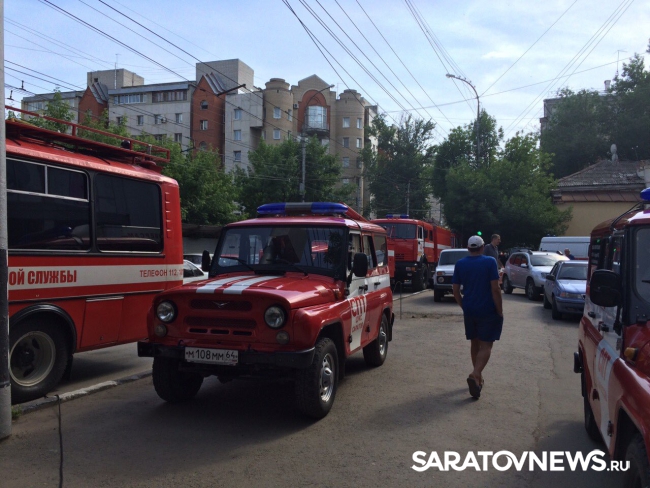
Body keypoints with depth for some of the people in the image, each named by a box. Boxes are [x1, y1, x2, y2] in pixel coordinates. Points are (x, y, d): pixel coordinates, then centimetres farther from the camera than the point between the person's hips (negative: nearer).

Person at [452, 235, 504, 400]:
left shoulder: (460, 264, 2)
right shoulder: (490, 262, -9)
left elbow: (455, 290, 3)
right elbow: (495, 289, -14)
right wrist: (500, 311, -7)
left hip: (469, 311, 4)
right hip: (488, 311, -4)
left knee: (475, 344, 17)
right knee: (486, 346, 1)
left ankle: (478, 377, 26)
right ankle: (475, 374, -18)